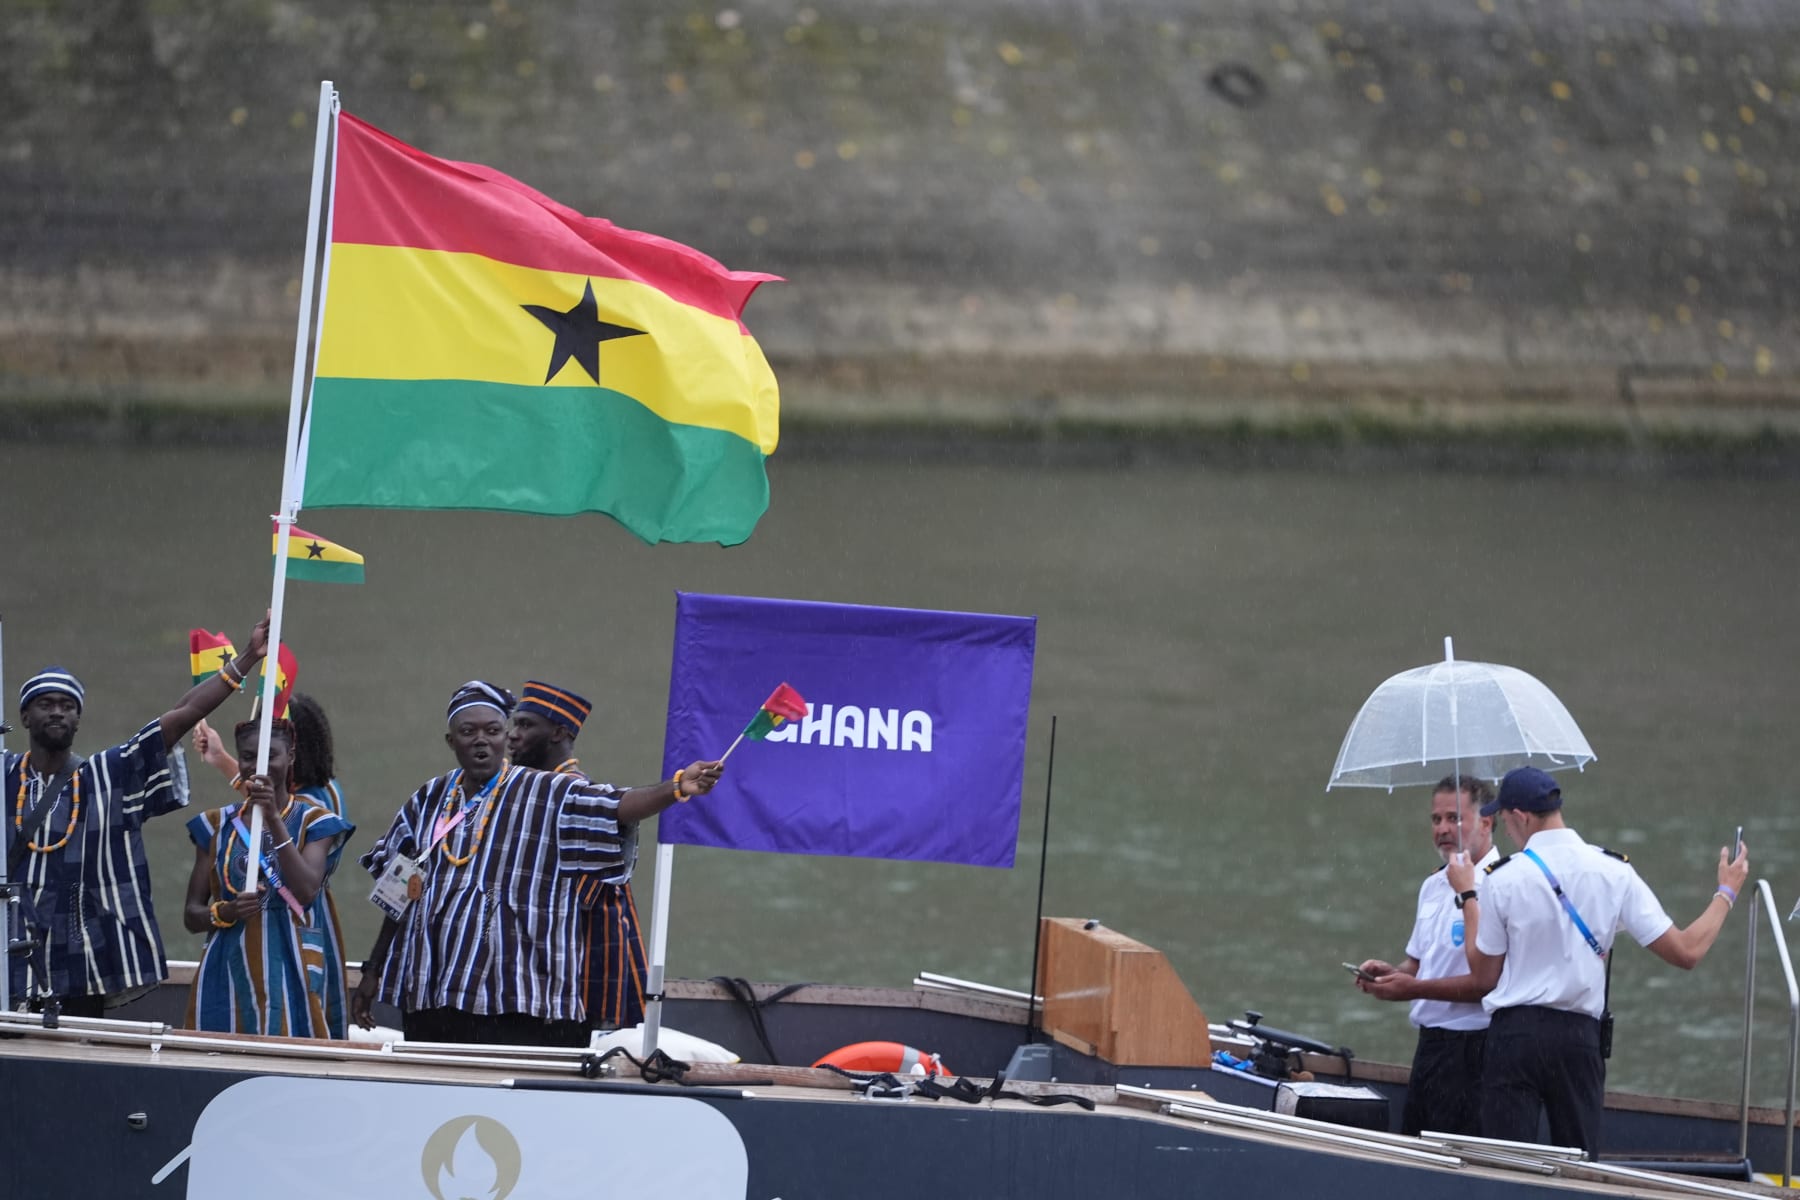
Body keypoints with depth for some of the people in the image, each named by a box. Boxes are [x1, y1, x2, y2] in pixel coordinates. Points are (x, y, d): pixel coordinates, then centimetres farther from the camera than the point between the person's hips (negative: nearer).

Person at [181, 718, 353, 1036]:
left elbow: (306, 891, -14)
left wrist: (274, 819, -18)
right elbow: (192, 914, 9)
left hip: (289, 973, -2)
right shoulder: (217, 826, 10)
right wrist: (226, 912, -13)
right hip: (229, 974, 2)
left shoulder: (313, 821, 2)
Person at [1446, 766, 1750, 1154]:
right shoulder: (1614, 871, 0)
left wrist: (1467, 897, 15)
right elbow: (1686, 952, -1)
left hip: (1514, 1034, -2)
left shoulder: (1502, 879, -5)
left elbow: (1485, 976, 5)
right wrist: (1726, 893, 15)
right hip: (1580, 1037, 2)